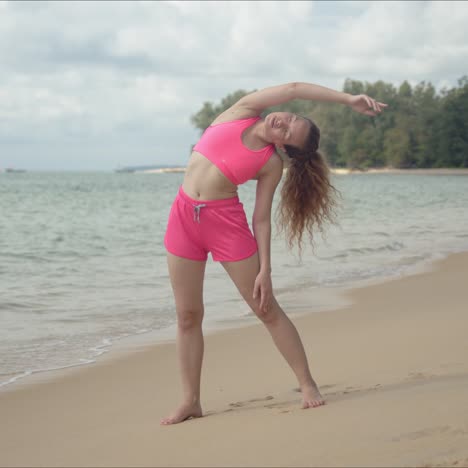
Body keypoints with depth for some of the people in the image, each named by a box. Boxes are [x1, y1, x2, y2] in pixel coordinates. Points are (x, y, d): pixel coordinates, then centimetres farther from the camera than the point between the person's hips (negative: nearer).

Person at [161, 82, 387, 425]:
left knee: (267, 309, 1)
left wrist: (265, 270, -12)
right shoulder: (241, 113, 1)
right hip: (184, 214, 3)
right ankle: (191, 401, 13)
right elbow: (294, 89, -6)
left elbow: (261, 219, -5)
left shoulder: (272, 164, -6)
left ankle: (307, 384, 13)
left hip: (226, 220, -3)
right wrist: (348, 99, -5)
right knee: (188, 315, 5)